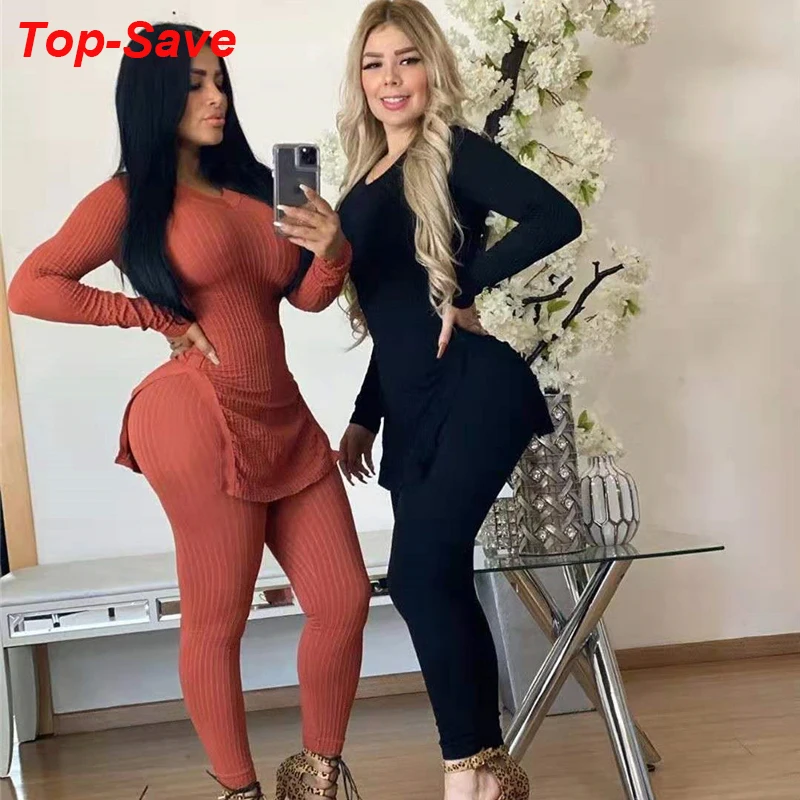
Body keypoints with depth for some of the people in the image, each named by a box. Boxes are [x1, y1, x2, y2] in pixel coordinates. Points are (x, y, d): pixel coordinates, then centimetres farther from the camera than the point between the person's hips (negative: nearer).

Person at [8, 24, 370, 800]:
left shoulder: (252, 183, 15)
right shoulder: (127, 197, 0)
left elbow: (308, 296, 11)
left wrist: (331, 251, -11)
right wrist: (159, 317, -7)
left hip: (284, 416, 6)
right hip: (202, 422, -6)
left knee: (344, 598, 6)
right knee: (216, 621, 4)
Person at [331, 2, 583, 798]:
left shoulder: (453, 150, -3)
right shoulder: (365, 180, 17)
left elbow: (557, 216, -18)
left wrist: (466, 286, -15)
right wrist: (364, 416, 19)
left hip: (472, 389, -7)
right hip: (413, 409, 7)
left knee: (418, 574, -14)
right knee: (441, 583, 8)